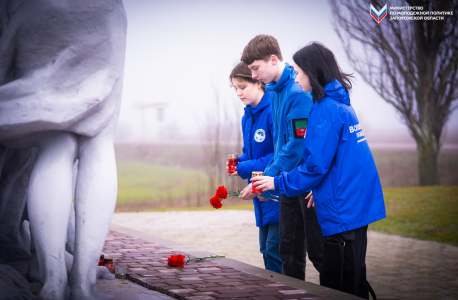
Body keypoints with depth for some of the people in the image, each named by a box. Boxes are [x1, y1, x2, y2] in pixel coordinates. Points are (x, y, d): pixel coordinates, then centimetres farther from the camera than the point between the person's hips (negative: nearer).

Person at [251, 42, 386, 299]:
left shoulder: (326, 109, -15)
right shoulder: (342, 104, 14)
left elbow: (316, 165, -17)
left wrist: (278, 182, -6)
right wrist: (320, 189, 20)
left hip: (342, 214, -10)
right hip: (355, 208, 10)